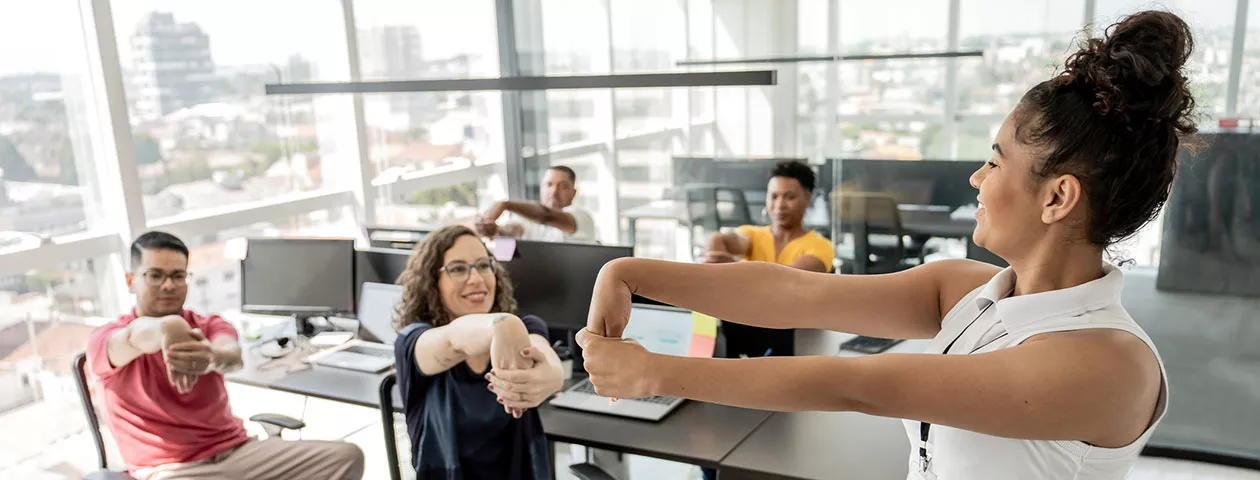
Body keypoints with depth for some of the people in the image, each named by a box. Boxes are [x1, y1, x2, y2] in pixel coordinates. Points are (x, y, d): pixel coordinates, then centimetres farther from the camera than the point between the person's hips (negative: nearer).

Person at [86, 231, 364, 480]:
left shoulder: (210, 326, 11)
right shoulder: (106, 339, 2)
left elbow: (233, 356, -15)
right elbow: (140, 335, -26)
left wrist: (212, 357, -40)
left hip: (239, 451, 4)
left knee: (346, 456, -12)